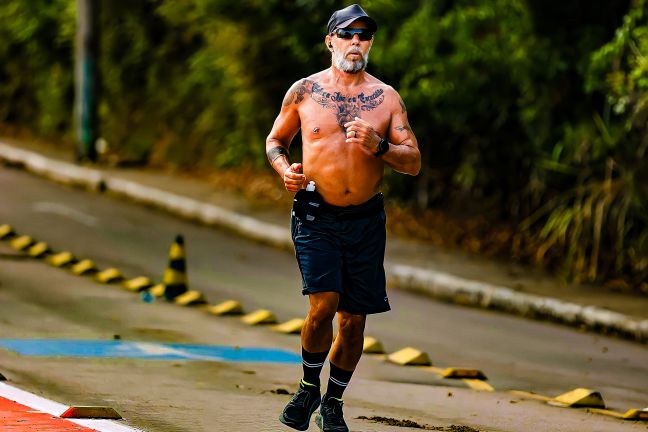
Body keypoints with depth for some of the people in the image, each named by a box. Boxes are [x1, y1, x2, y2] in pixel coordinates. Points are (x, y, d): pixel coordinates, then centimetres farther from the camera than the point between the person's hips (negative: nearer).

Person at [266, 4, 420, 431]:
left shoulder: (387, 98, 4)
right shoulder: (304, 91, 3)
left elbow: (414, 163, 2)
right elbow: (275, 141, 16)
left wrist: (378, 146, -16)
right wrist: (285, 170, -5)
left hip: (366, 219, 2)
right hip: (317, 218, -2)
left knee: (354, 318, 5)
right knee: (323, 304, -18)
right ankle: (309, 388, 7)